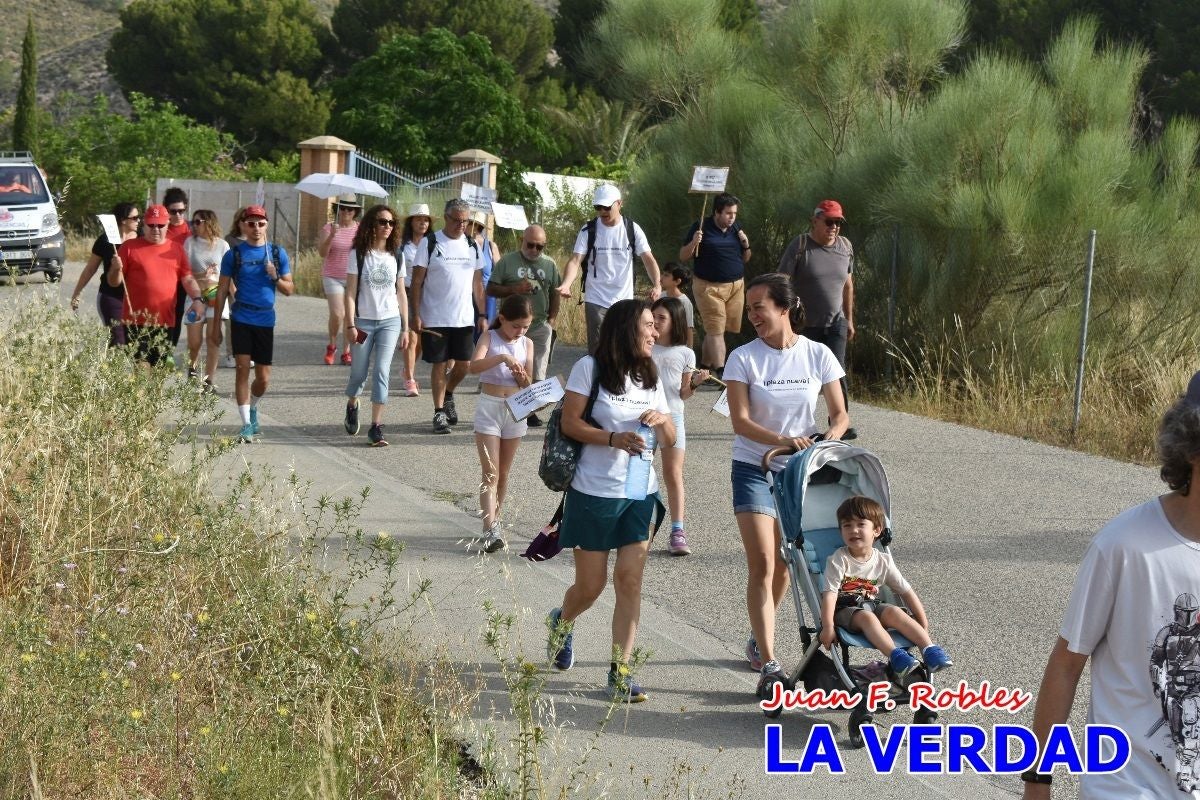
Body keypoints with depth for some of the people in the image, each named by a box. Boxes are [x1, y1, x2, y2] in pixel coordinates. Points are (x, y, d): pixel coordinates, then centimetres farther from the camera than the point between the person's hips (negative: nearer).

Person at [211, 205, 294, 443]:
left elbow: (289, 289, 10)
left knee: (263, 378, 7)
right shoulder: (234, 254, 2)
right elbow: (222, 290, 5)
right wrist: (216, 325, 4)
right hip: (241, 318, -2)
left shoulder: (278, 253, 6)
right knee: (242, 369, -9)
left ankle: (252, 408, 35)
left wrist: (275, 277, -12)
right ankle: (247, 424, -3)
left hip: (266, 319, 2)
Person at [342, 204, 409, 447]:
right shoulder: (358, 254, -3)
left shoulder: (396, 256, 6)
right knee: (359, 373, 8)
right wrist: (350, 324, -11)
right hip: (364, 321, -2)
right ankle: (352, 405, 39)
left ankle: (376, 427, -6)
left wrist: (405, 328, 7)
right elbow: (350, 291, -5)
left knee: (382, 372, -7)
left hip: (390, 321, 2)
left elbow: (401, 293, 10)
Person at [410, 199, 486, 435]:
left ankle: (447, 395, 32)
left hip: (464, 318, 4)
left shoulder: (472, 245, 8)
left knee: (464, 363, 5)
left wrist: (482, 314, 7)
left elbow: (477, 282, 13)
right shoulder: (430, 243, -5)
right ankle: (439, 413, 10)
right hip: (435, 318, -4)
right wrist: (416, 315, -11)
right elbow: (417, 281, -5)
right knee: (439, 364, 1)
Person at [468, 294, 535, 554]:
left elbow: (527, 384, 5)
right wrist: (502, 358, -34)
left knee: (503, 473, 13)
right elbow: (474, 366, -23)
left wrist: (520, 375, -17)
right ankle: (490, 531, -17)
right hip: (489, 407, -4)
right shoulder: (489, 337, -5)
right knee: (490, 473, -9)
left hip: (516, 409, 4)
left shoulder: (527, 344, 6)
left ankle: (494, 522, 25)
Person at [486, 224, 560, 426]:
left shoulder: (550, 264, 11)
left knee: (536, 374, 2)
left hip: (540, 327, 2)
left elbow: (556, 294, 14)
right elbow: (491, 289, 1)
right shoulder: (507, 261, 2)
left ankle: (530, 411, 9)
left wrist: (551, 320, 4)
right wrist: (514, 289, -14)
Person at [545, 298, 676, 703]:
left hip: (640, 494, 4)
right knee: (590, 585, 5)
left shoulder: (650, 376, 12)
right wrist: (613, 438, -22)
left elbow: (670, 441, 12)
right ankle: (562, 622, 39)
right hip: (594, 492, -4)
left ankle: (620, 673, -2)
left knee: (630, 581, -5)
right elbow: (570, 422, -9)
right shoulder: (590, 367, -6)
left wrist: (664, 419, -10)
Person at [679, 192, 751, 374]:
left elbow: (745, 259, 18)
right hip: (710, 288, -5)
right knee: (716, 331, -9)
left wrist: (746, 245, -2)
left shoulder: (736, 229, 10)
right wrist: (693, 243, -20)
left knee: (714, 330, 7)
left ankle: (705, 365, 19)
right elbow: (683, 256, 0)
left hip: (736, 286, 5)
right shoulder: (701, 228, -4)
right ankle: (721, 372, -13)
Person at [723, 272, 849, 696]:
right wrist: (781, 440, -30)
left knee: (783, 564, 12)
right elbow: (740, 421, -14)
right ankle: (769, 664, -14)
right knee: (763, 563, -12)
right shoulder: (743, 358, -7)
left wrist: (830, 435, -21)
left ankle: (759, 638, 35)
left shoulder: (818, 355, -2)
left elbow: (840, 413, 2)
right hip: (755, 469, -2)